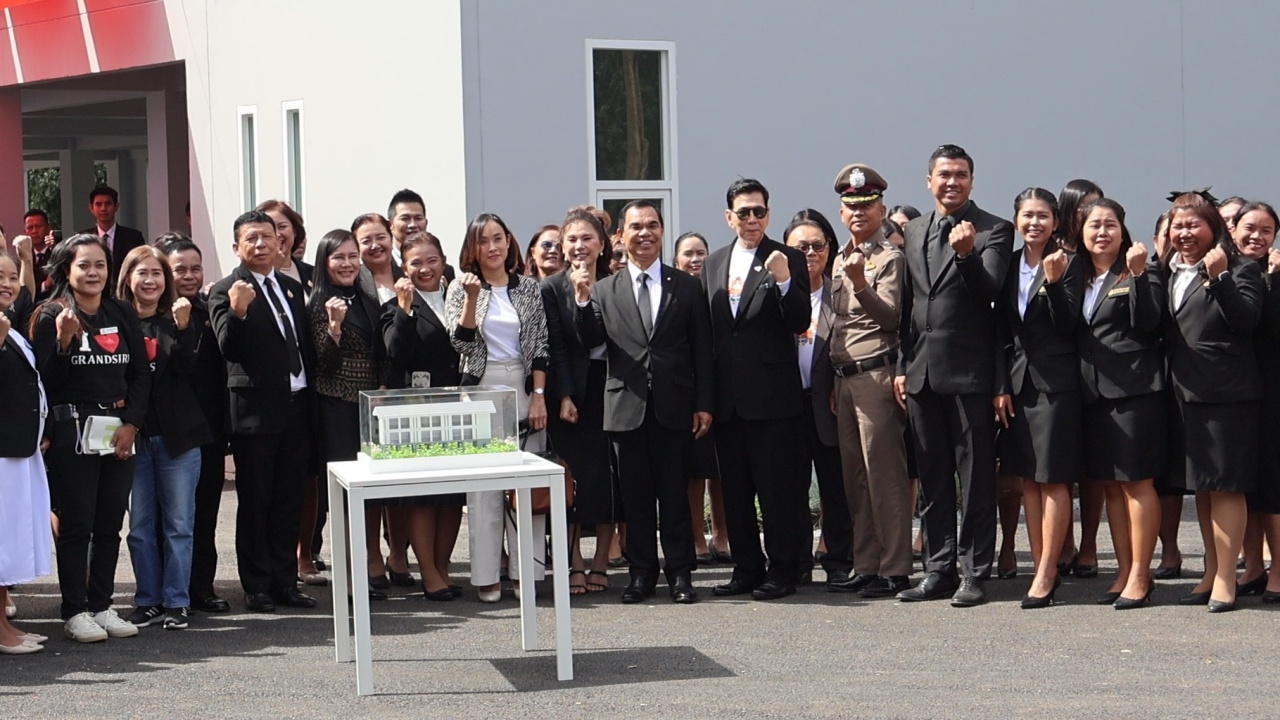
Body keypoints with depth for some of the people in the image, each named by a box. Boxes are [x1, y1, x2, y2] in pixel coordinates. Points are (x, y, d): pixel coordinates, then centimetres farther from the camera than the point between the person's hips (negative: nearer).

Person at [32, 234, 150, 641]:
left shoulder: (123, 315, 7)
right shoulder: (51, 317, -5)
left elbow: (141, 374, 6)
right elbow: (46, 380, -10)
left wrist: (131, 423, -5)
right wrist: (63, 342, -24)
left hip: (119, 431, 4)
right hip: (71, 432, -4)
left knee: (110, 524, 8)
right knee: (76, 524, -1)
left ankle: (102, 606, 16)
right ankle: (75, 612, 5)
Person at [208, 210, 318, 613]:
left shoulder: (293, 288, 14)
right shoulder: (226, 291, -6)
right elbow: (229, 350, -17)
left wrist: (310, 390, 10)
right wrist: (237, 312, -33)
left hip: (296, 409, 6)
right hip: (255, 411, -6)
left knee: (289, 503, 10)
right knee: (254, 504, 2)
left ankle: (285, 581, 18)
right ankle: (257, 587, 9)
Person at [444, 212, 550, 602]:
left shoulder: (529, 288, 7)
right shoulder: (460, 288, 4)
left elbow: (540, 345, 5)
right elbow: (461, 342, -6)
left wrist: (538, 395, -4)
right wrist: (472, 298, -17)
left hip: (524, 390, 1)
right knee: (483, 485, -3)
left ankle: (525, 570, 5)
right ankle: (486, 574, 1)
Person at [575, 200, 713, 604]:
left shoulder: (686, 287, 7)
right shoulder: (605, 290, 8)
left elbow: (702, 350, 4)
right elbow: (590, 341, -1)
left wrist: (704, 403, -2)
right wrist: (583, 301, -16)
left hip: (674, 406, -1)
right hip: (627, 407, 1)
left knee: (675, 493, 3)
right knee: (635, 495, 6)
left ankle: (680, 574, 10)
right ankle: (642, 573, 13)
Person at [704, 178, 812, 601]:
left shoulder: (787, 260, -2)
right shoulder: (713, 264, 14)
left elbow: (800, 324, -9)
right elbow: (707, 329, 15)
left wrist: (784, 282, -26)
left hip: (772, 395, -5)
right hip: (728, 398, 5)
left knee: (777, 487, -1)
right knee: (734, 490, 11)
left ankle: (783, 570, 7)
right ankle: (747, 569, 20)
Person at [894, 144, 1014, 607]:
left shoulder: (993, 230, -2)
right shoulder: (914, 231, 15)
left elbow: (989, 292, -15)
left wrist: (967, 254, -32)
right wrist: (902, 366, 14)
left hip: (969, 373, -6)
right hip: (922, 373, 6)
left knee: (976, 478, -1)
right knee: (932, 478, 10)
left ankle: (974, 573, 4)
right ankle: (939, 570, 17)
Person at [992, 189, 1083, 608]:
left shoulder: (1070, 263, -4)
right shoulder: (1009, 265, 11)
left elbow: (1069, 325, -10)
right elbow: (1001, 331, 12)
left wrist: (1054, 281, -23)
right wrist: (1001, 385, 5)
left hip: (1056, 381, -6)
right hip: (1018, 381, 6)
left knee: (1053, 479, -5)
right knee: (1027, 478, 7)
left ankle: (1046, 574, -3)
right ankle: (1041, 569, 14)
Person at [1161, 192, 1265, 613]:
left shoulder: (1240, 270, -4)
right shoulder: (1168, 273, 15)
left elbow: (1247, 320, -19)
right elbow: (1157, 328, 12)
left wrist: (1219, 278, -26)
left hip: (1226, 393, -7)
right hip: (1184, 394, 7)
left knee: (1225, 485, -5)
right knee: (1200, 486, 13)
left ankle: (1226, 579, -1)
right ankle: (1211, 573, 21)